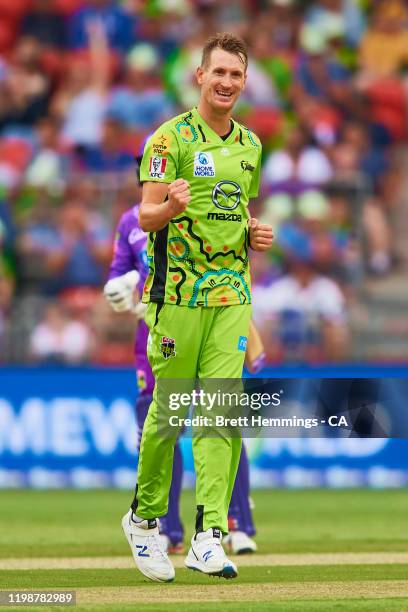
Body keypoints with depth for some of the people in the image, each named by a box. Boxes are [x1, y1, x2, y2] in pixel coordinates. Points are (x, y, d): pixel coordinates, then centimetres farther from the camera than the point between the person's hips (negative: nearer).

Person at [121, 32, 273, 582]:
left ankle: (209, 536, -11)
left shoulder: (250, 144, 16)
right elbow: (146, 216, -10)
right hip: (178, 290, -5)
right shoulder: (172, 138, -4)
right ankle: (144, 517, 19)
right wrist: (172, 206, -32)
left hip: (232, 293, 5)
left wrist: (256, 233, 7)